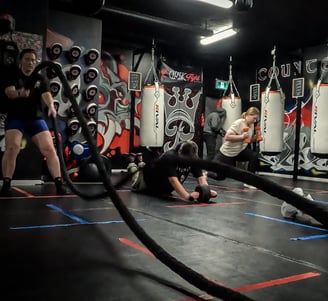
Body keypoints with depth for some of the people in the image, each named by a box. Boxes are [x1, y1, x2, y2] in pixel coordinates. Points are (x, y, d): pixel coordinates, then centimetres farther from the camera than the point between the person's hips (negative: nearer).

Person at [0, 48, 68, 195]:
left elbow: (46, 94, -10)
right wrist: (19, 93, -39)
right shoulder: (12, 74, 3)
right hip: (15, 118, -2)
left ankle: (59, 184, -9)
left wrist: (51, 106, -34)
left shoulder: (40, 79, 8)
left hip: (36, 118, 2)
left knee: (49, 149, -9)